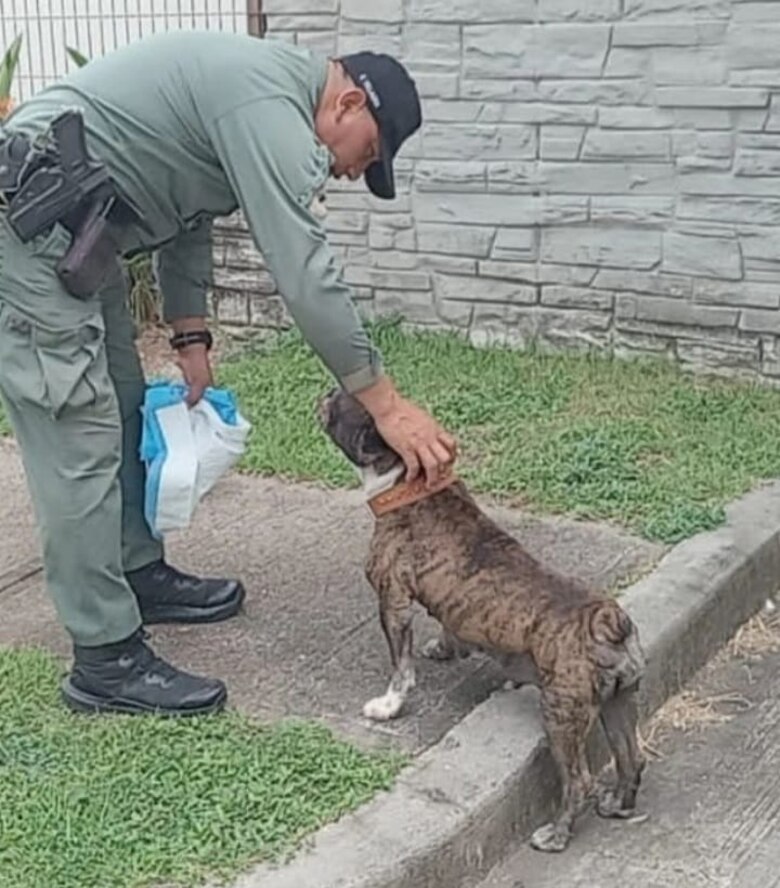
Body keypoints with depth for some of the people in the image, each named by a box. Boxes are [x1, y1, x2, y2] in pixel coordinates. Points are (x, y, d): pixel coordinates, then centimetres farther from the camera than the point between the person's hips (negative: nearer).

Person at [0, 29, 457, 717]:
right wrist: (388, 406, -19)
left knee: (123, 410, 19)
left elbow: (185, 213, 20)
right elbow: (306, 276, -23)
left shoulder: (254, 89, 15)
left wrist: (191, 337, 13)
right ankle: (106, 662, -2)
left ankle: (142, 576, 34)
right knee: (82, 442, -9)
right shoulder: (271, 107, -18)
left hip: (72, 229, 11)